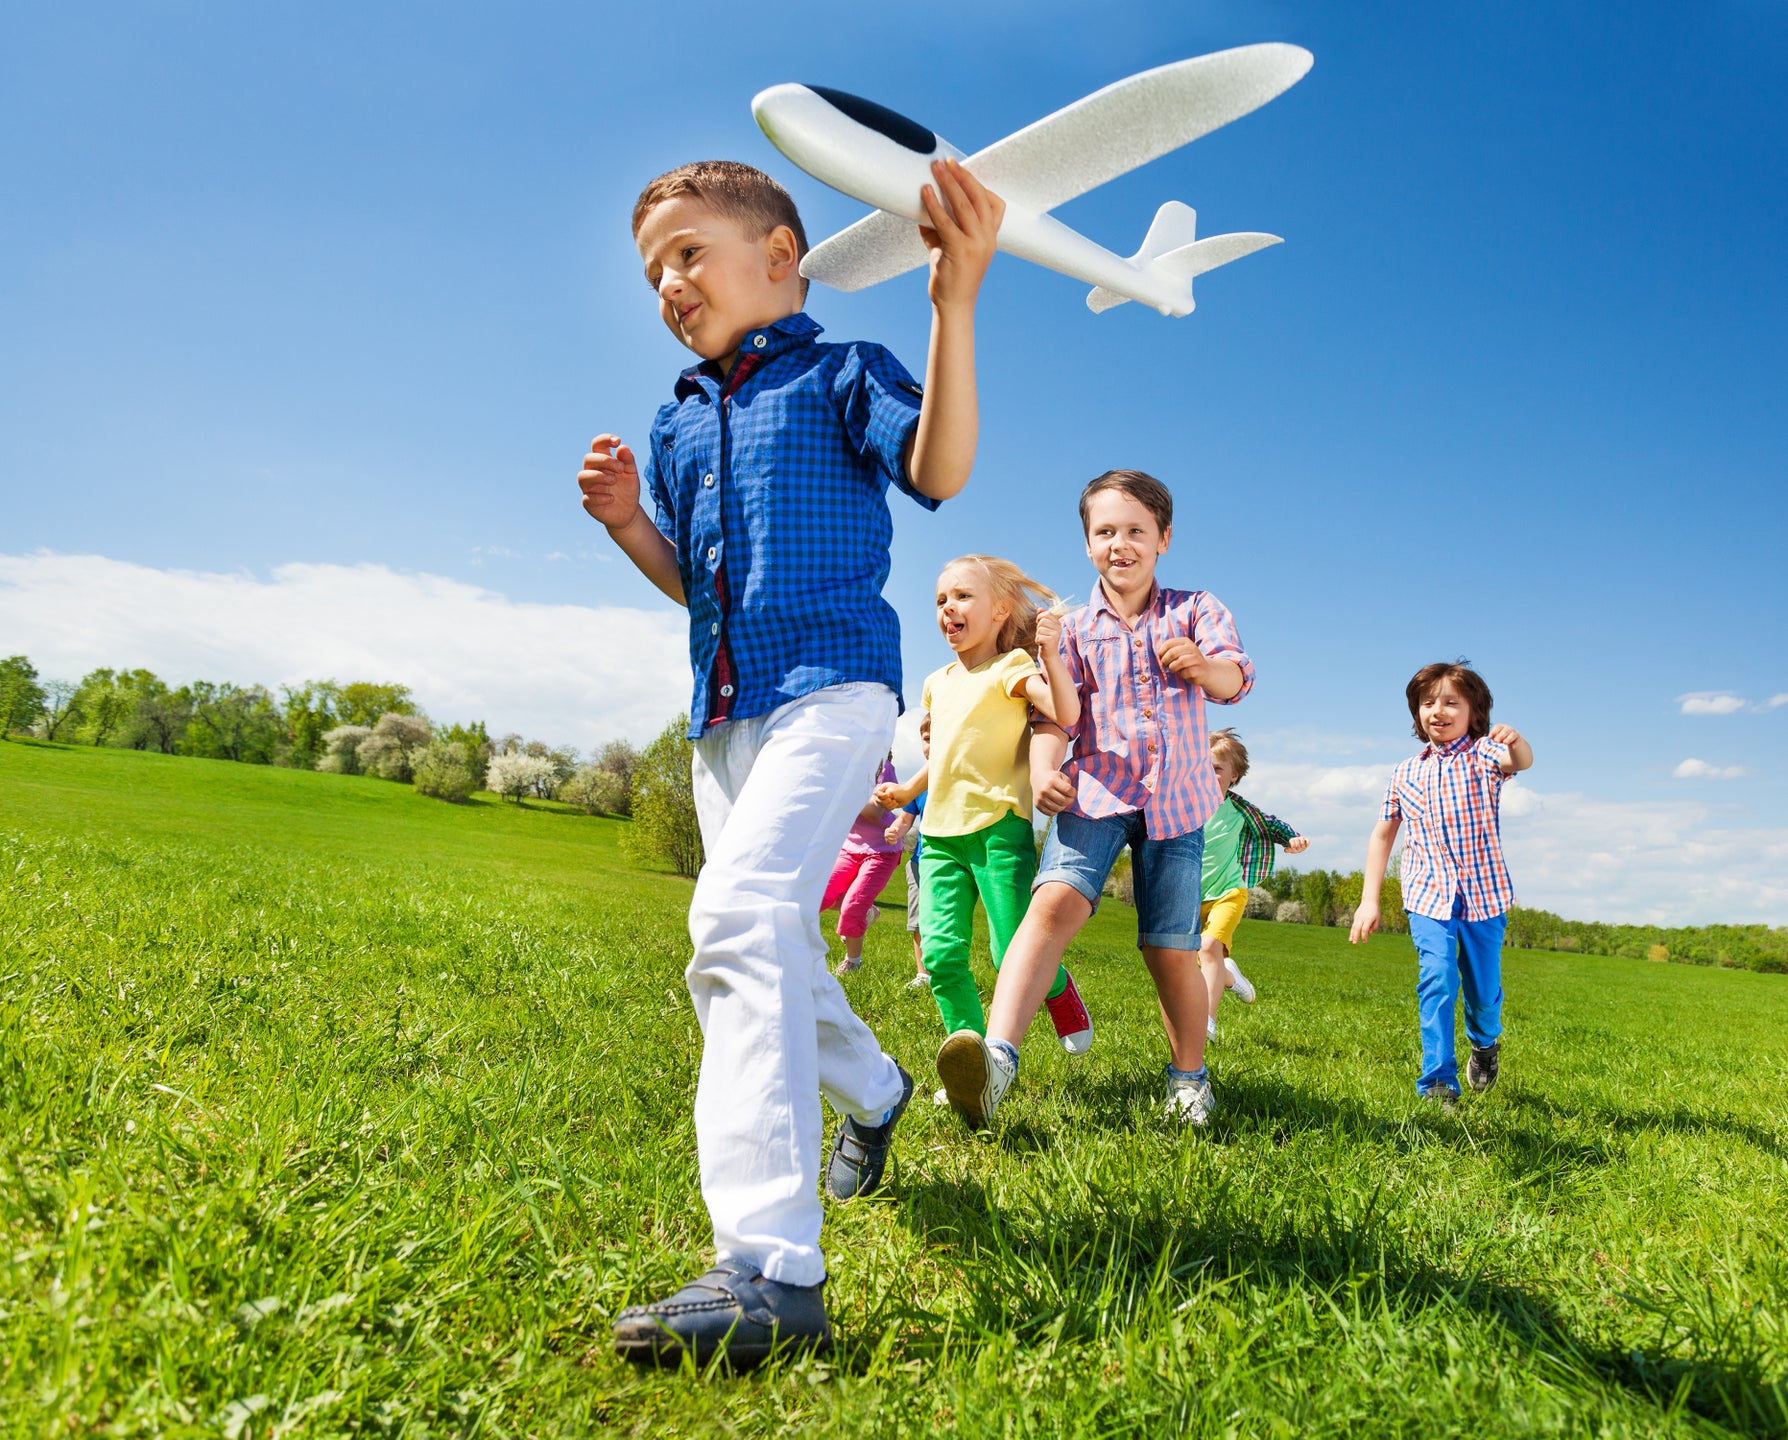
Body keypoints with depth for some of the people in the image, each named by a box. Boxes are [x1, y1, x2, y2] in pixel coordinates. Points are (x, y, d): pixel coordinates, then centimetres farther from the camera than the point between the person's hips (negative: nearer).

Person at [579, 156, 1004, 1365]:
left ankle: (772, 1268, -31)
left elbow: (938, 471, -17)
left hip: (831, 684, -8)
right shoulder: (678, 423, 20)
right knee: (769, 944, 16)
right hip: (724, 711, 8)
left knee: (742, 914, -28)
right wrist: (626, 520, 5)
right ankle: (873, 1090, 46)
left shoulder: (842, 376, 1)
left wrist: (957, 303, -27)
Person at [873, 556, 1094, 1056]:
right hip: (940, 832, 6)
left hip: (999, 827, -6)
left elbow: (1066, 714, -21)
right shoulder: (938, 682, 18)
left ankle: (1061, 992, 25)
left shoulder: (1010, 667, -3)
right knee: (941, 953, -4)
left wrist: (1051, 653, -31)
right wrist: (908, 790, 33)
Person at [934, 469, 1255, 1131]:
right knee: (1055, 901, -26)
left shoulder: (1195, 609, 8)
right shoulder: (1074, 629, 8)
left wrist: (1202, 665, -33)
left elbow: (1235, 677, -8)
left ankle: (1189, 1076, 26)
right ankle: (997, 1055, -37)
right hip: (1096, 791, 0)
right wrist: (1043, 769, -23)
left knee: (1172, 950, 2)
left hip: (1174, 801, 1)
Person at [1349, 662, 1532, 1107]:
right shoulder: (1406, 773, 5)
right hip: (1428, 894, 1)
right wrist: (1369, 900, 6)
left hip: (1484, 892, -1)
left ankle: (1485, 1043, 43)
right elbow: (1382, 834, 11)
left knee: (1483, 988, 9)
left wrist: (1517, 742, -54)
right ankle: (1438, 1081, -10)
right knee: (1437, 979, -17)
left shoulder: (1483, 753, -4)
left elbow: (1520, 761, -28)